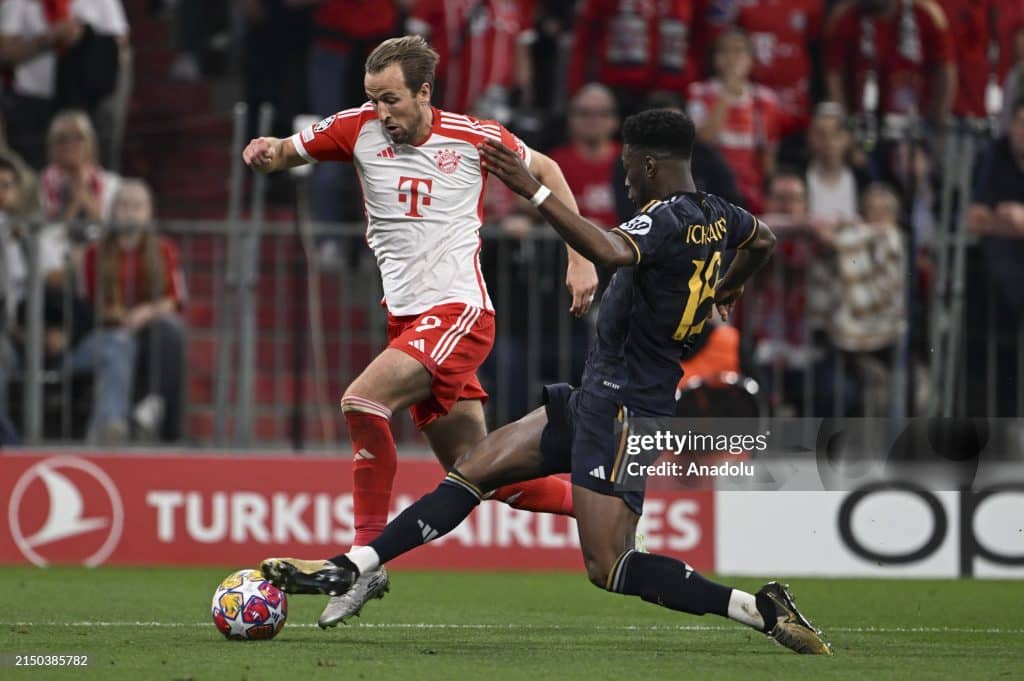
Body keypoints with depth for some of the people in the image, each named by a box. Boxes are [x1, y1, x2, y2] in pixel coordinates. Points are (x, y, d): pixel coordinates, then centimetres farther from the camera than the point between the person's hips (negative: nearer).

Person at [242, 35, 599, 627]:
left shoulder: (472, 138, -6)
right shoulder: (358, 129, 1)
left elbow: (546, 171, 10)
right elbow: (288, 151, 12)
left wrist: (580, 259, 6)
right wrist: (266, 152, -13)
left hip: (458, 311, -5)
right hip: (407, 318, 5)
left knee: (362, 400, -27)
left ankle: (368, 556, -21)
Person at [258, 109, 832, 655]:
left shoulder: (666, 217, -18)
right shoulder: (716, 215, 10)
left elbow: (610, 251, -41)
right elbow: (764, 241, 34)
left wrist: (534, 190, -38)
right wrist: (726, 290, 54)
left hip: (621, 409, -10)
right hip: (596, 400, 10)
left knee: (610, 569, -13)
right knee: (472, 473, 7)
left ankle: (762, 610, -12)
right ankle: (348, 569, 6)